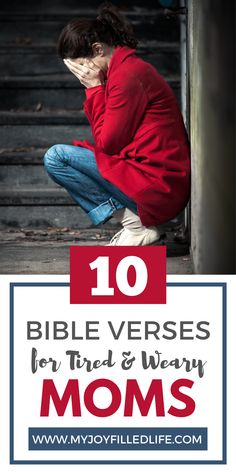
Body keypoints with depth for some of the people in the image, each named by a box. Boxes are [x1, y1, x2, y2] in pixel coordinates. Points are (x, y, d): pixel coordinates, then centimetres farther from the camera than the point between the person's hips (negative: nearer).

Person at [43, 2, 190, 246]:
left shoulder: (127, 75, -15)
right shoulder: (130, 67, 16)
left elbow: (107, 143, -11)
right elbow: (108, 140, 14)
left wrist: (94, 88, -5)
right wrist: (95, 90, 5)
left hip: (156, 185, -10)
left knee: (55, 157, -8)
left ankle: (135, 224, -8)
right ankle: (135, 221, 9)